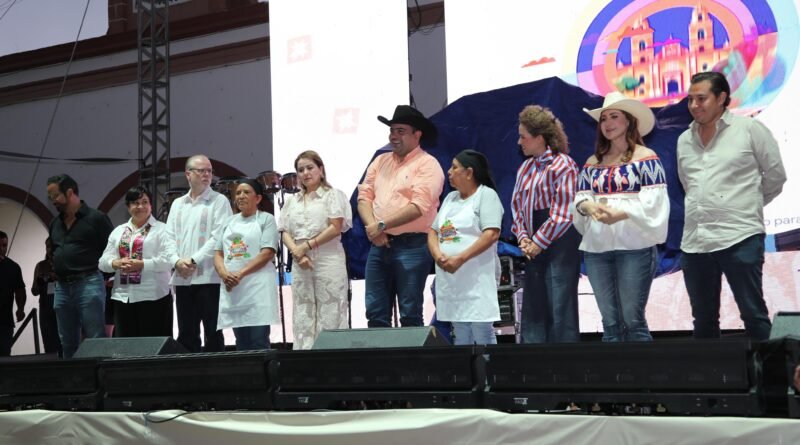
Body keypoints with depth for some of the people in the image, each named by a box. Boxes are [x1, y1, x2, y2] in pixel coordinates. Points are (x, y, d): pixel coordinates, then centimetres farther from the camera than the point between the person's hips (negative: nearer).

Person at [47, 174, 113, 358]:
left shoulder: (96, 218, -4)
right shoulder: (55, 224, 17)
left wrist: (105, 277, -8)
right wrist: (53, 271, 14)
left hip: (88, 284, -7)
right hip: (62, 287, 7)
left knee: (95, 341, -7)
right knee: (68, 344, 10)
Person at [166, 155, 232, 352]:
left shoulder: (219, 201, 2)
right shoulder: (177, 204, 17)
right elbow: (169, 238, 11)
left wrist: (195, 260, -15)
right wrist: (177, 262, -7)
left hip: (209, 276, -5)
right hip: (182, 278, 5)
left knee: (212, 333, -3)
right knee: (186, 334, 7)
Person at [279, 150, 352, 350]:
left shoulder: (333, 195, 4)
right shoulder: (292, 200, 17)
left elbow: (336, 228, -7)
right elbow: (285, 233, 10)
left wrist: (307, 246, -11)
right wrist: (298, 254, -9)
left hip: (329, 261, -5)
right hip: (301, 264, 5)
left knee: (330, 315, -6)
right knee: (303, 317, 3)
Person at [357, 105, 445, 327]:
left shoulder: (427, 165, -5)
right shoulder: (380, 162, 16)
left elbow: (418, 207, -16)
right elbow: (364, 197, 9)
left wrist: (382, 225, -14)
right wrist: (372, 227, -9)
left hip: (412, 246, -6)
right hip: (379, 246, 6)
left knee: (410, 315, -2)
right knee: (375, 313, 5)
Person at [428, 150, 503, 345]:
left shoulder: (486, 195, -3)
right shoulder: (450, 198, 19)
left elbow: (492, 234, -14)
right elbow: (433, 231, 16)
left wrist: (460, 259, -19)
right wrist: (438, 255, -6)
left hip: (477, 278, -7)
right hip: (450, 278, 7)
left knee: (483, 334, -9)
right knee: (460, 336, 9)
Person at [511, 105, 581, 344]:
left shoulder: (563, 165, -10)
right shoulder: (526, 167, 12)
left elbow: (561, 213, -15)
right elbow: (516, 204, 13)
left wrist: (538, 242, -12)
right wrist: (523, 236, -1)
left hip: (560, 242, -7)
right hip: (534, 246, 8)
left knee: (561, 307, -4)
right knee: (532, 305, 10)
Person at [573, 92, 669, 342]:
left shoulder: (645, 158, 0)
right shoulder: (593, 163, 16)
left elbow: (654, 200, -9)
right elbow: (580, 197, 10)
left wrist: (621, 213, -24)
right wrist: (588, 206, -14)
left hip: (635, 246, -5)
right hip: (597, 248, 5)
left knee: (633, 319, -5)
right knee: (610, 322, 6)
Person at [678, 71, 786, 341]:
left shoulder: (750, 129, -2)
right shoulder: (684, 140, 12)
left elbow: (775, 176, 4)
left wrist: (747, 206, 12)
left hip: (739, 238, -5)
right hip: (694, 242, 5)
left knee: (753, 315, -3)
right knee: (703, 318, 11)